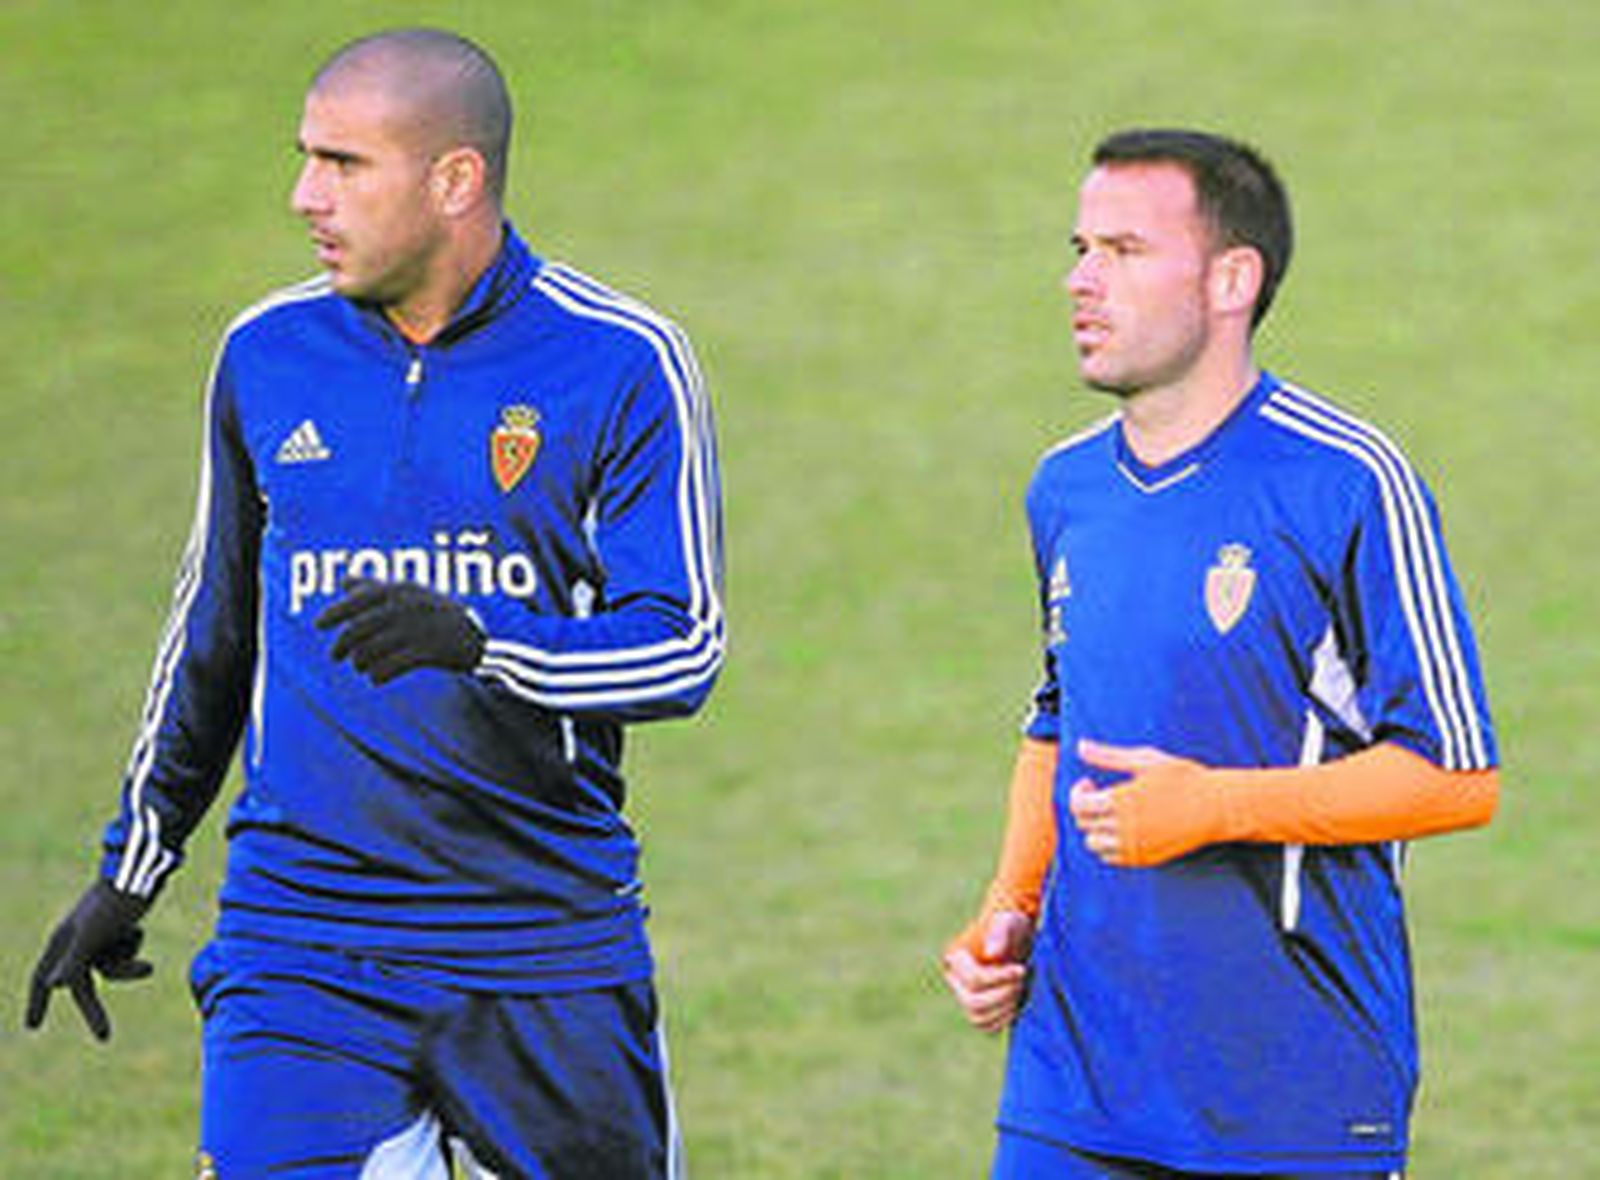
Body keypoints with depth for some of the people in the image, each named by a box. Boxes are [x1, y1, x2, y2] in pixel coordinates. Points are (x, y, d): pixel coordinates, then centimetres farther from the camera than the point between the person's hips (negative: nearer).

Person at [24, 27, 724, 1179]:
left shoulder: (622, 364, -4)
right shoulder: (264, 357, 7)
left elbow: (681, 649, -9)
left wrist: (480, 643, -26)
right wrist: (131, 870, 25)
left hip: (547, 955, -2)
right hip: (296, 942, 2)